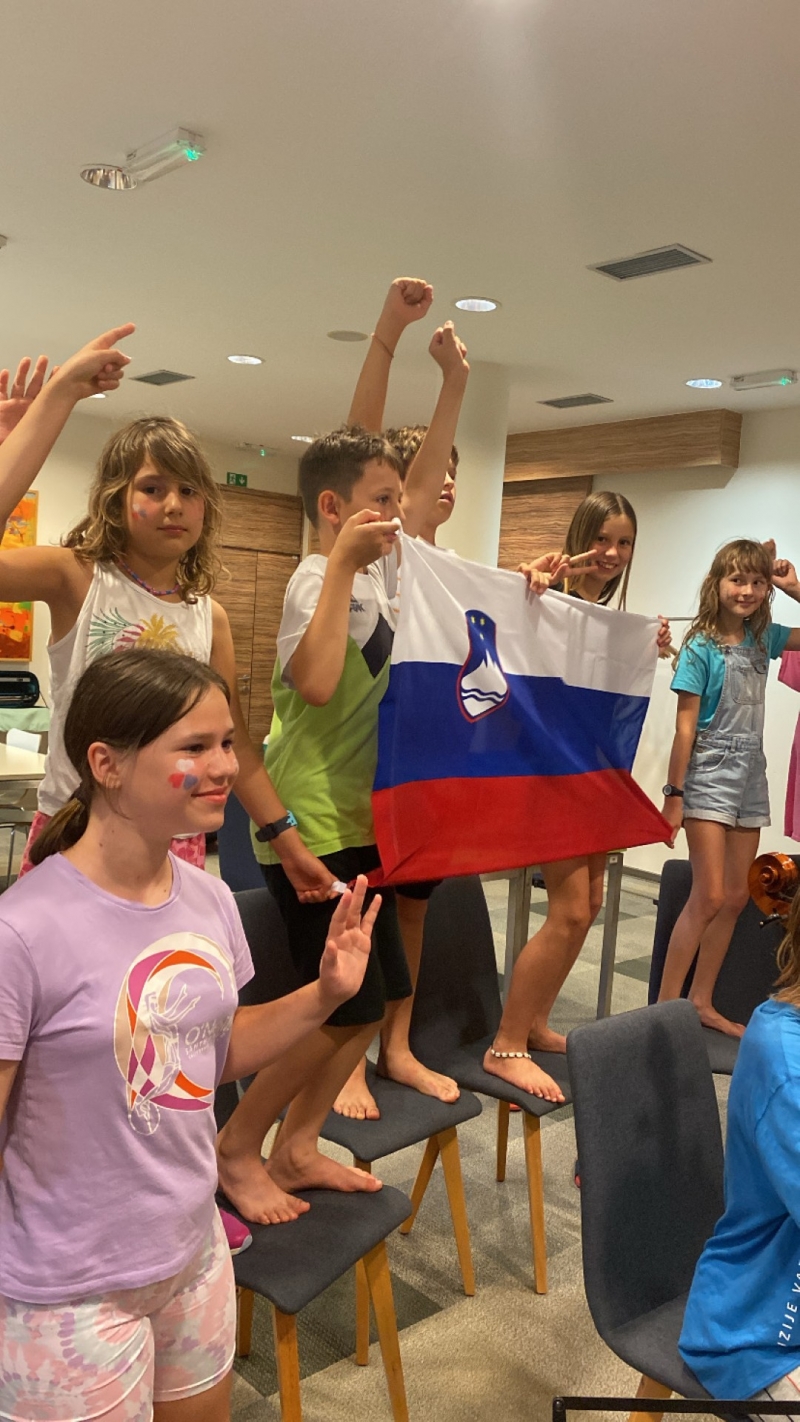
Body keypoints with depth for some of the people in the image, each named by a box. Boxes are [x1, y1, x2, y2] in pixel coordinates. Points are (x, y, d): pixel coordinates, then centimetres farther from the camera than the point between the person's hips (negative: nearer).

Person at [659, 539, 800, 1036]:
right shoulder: (701, 648, -9)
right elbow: (685, 727, -11)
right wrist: (675, 795, -12)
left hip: (751, 780, 7)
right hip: (710, 777, -6)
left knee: (736, 897, 9)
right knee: (709, 897, -9)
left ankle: (702, 1002, 20)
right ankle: (666, 1006, 1)